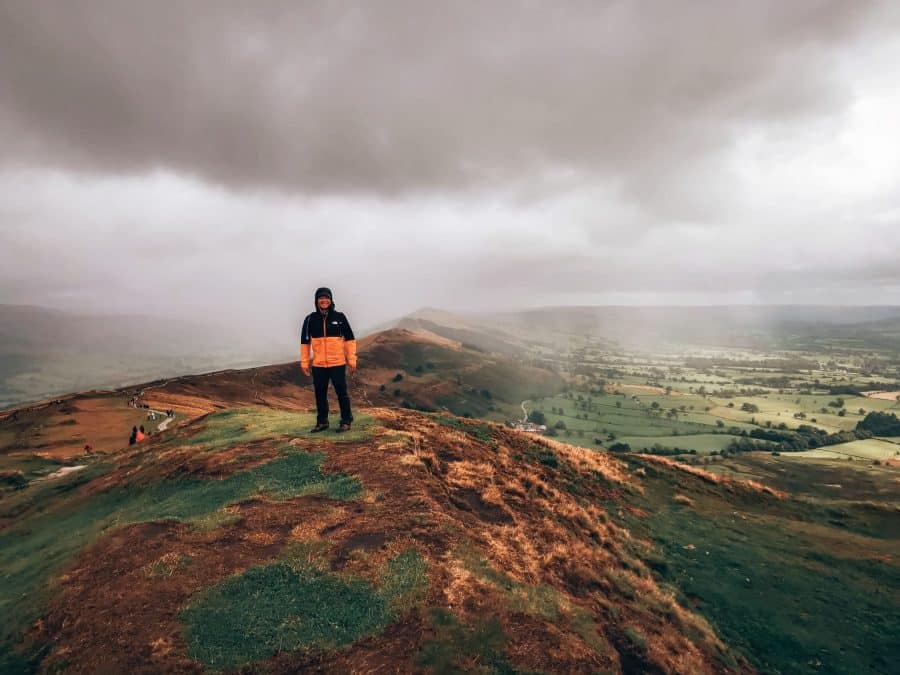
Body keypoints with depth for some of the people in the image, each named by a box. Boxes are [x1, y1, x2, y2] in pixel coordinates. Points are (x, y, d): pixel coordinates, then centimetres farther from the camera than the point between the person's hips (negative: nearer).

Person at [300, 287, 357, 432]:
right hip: (318, 365, 2)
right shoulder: (310, 319, 3)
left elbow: (349, 339, 3)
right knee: (320, 394, 10)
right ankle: (322, 422, 23)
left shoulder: (339, 317, -1)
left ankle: (346, 421, 13)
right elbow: (305, 342, 9)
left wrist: (352, 360, -1)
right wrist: (304, 362, 6)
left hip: (338, 363, -2)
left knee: (342, 393, 2)